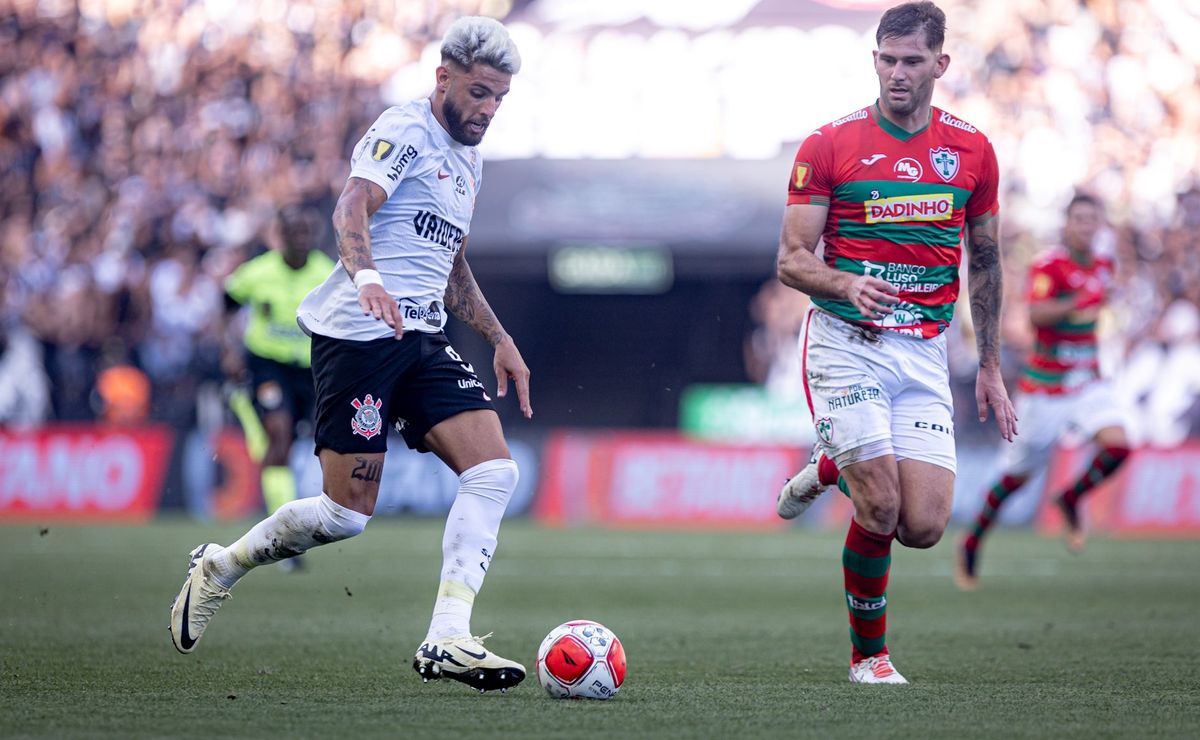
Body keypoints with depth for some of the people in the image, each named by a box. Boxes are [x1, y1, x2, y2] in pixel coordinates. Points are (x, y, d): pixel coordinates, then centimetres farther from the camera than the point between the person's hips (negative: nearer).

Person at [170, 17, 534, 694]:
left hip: (423, 339, 9)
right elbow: (352, 207, -24)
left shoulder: (469, 160, 21)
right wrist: (365, 277, -43)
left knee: (495, 472, -11)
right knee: (348, 514, -9)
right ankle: (219, 568, 15)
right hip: (359, 334, -8)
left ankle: (447, 639, -14)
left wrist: (500, 340, 28)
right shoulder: (405, 131, -7)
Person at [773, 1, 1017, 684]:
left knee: (925, 526, -7)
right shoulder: (829, 145, -4)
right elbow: (792, 259, -4)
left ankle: (834, 467, 24)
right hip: (846, 342, -3)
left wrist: (990, 364, 15)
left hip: (925, 352, 3)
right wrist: (847, 286, -25)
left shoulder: (971, 150, 7)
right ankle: (869, 654, 9)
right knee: (881, 511, -14)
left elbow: (985, 262, 16)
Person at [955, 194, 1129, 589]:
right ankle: (973, 542, 24)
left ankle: (1070, 500, 7)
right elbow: (1036, 315, -30)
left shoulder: (1103, 266, 6)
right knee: (1017, 474, 3)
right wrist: (1078, 302, -42)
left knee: (1117, 446, -21)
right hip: (1044, 389, -5)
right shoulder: (1048, 266, -14)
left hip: (1088, 384, 5)